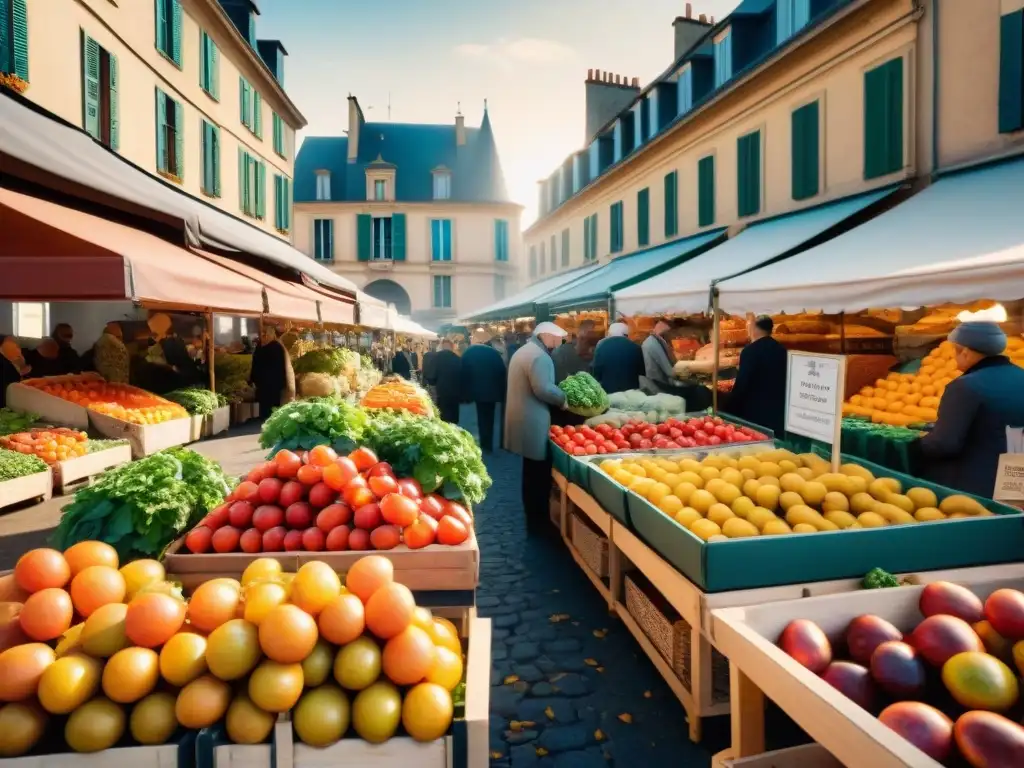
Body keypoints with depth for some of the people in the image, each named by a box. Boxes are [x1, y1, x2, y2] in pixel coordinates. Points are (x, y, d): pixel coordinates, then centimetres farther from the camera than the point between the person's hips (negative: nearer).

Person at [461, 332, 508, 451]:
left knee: (482, 418, 10)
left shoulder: (468, 353, -2)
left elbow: (464, 374, -2)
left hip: (477, 391, 0)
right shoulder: (494, 352, -4)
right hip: (491, 390, 0)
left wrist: (466, 392, 4)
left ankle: (485, 444, 9)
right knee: (488, 418, 12)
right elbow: (502, 372, -4)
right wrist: (502, 391, 2)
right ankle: (487, 445, 15)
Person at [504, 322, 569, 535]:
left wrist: (558, 389, 16)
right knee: (539, 473, -1)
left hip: (524, 420, 11)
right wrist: (562, 399, -10)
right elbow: (544, 388, -27)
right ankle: (538, 521, 8)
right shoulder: (540, 356, -17)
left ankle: (532, 517, 29)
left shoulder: (523, 351, 18)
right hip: (533, 423, -11)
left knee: (531, 472, 18)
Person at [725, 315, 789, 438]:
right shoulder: (782, 350, 7)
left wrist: (730, 409, -7)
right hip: (778, 411, 7)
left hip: (755, 412, -6)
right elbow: (784, 381, 13)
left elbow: (741, 384, -16)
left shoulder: (750, 350, -13)